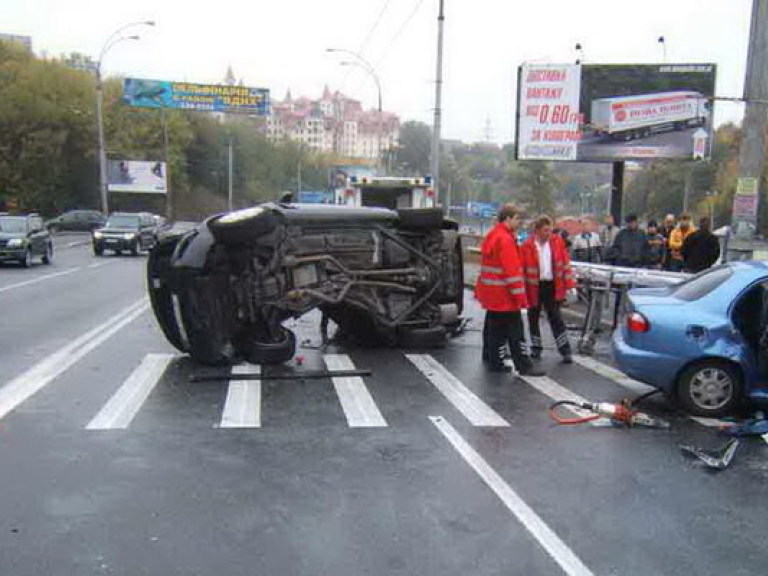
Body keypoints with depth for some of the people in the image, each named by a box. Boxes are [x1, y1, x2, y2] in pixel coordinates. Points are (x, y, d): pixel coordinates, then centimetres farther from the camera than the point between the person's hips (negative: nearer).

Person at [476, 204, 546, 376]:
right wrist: (520, 295, -20)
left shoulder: (492, 236, 15)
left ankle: (492, 360, 25)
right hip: (504, 295, -10)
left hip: (491, 293, 10)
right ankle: (524, 365, -2)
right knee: (515, 331, -6)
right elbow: (512, 270, -21)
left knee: (494, 326, 16)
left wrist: (480, 291, 25)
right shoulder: (505, 239, -17)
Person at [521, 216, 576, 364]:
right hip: (533, 287, -1)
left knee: (556, 318, 3)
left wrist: (569, 283, 1)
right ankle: (536, 347, 28)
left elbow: (565, 263, 4)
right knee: (533, 318, 12)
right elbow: (521, 269, -9)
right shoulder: (527, 246, -12)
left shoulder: (557, 242, -2)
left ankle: (565, 350, 6)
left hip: (552, 286, 1)